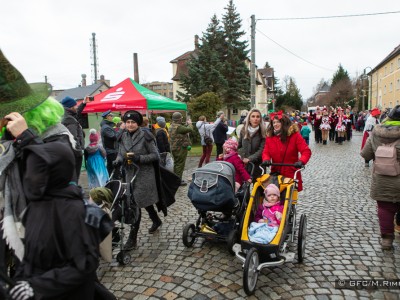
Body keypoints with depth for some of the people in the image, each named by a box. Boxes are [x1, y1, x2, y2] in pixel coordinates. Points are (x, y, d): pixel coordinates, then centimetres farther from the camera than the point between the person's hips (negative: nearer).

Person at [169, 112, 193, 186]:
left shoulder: (171, 127, 11)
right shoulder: (178, 127, -21)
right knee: (180, 164, -3)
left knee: (176, 163, 17)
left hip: (174, 148, 10)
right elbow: (190, 129, -20)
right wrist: (189, 123, -1)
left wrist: (186, 124, 16)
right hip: (181, 148, -10)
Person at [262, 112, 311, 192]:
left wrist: (301, 161, -29)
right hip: (275, 174, 2)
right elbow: (266, 152, 4)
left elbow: (306, 151, -10)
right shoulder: (269, 137, 4)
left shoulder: (294, 135, -6)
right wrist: (266, 160, -19)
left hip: (291, 174, -2)